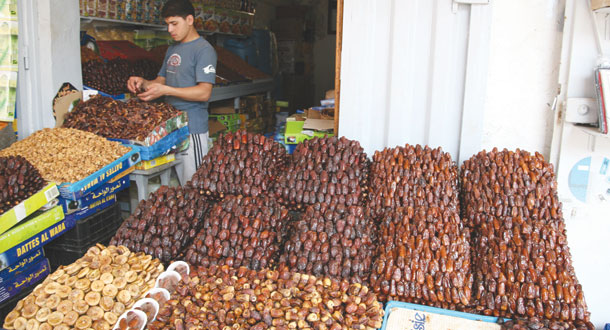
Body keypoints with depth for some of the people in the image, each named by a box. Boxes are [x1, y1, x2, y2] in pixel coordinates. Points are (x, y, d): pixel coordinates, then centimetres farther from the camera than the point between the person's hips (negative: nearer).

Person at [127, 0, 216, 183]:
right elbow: (161, 80, 22)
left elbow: (204, 92, -18)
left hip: (192, 128, -8)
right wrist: (143, 83, 0)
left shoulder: (203, 50, -9)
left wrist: (166, 90, -24)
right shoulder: (172, 49, 18)